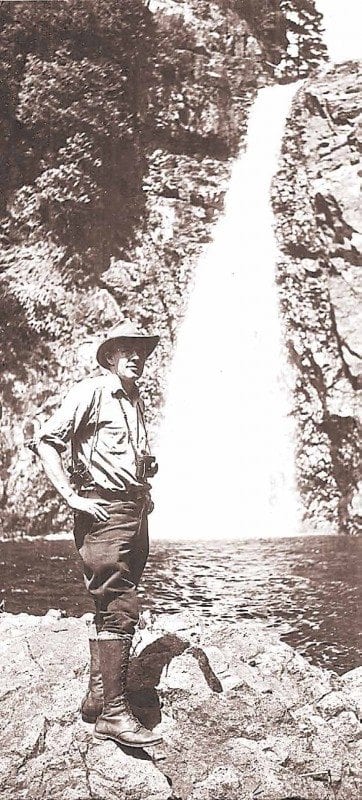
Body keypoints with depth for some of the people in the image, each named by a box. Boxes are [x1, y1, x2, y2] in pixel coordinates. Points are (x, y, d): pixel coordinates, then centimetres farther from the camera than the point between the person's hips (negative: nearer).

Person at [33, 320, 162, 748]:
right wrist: (71, 495, -17)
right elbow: (45, 440, -13)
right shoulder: (91, 392, -5)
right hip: (104, 511, -8)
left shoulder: (136, 401, 20)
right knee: (120, 608, -10)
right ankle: (113, 712, -3)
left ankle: (96, 697, 23)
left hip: (135, 511, 9)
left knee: (112, 607, 12)